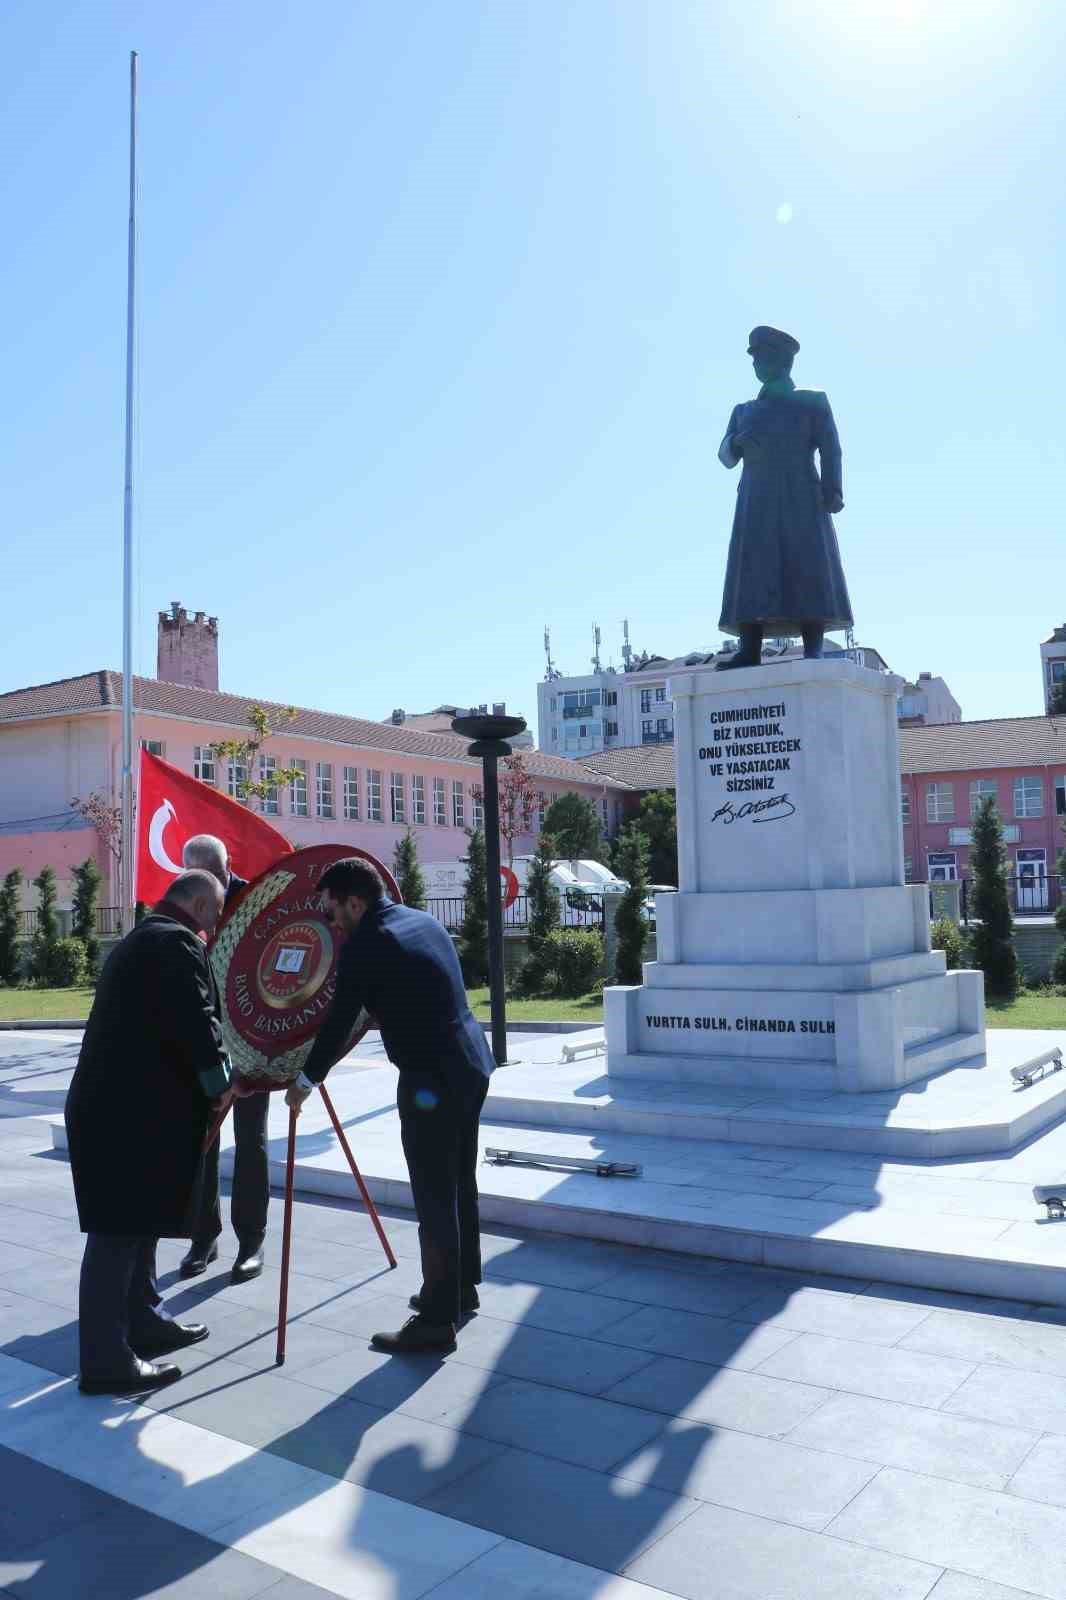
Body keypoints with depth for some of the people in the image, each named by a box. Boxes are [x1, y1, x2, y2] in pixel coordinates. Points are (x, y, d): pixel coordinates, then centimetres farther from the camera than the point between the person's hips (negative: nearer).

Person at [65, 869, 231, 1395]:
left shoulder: (138, 940, 19)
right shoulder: (177, 942, -14)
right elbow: (194, 1023, -21)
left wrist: (203, 1085, 20)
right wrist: (218, 1082, -3)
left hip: (118, 1104, 11)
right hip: (131, 1111, -11)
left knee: (136, 1223, 20)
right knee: (117, 1232, -4)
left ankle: (144, 1321, 32)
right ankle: (106, 1360, 2)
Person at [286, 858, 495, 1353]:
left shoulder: (365, 946, -14)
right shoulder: (424, 920, 11)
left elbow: (338, 1022, -8)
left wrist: (306, 1080, 6)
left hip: (432, 1080, -9)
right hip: (471, 1064, 9)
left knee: (435, 1199, -1)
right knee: (459, 1183, 21)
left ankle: (437, 1320, 7)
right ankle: (463, 1285, 35)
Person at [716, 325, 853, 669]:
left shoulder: (812, 402, 15)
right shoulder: (744, 411, 25)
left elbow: (830, 450, 4)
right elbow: (726, 457, 14)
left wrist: (833, 491, -12)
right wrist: (737, 441, -9)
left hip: (801, 498, -3)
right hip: (756, 502, 3)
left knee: (807, 570, -13)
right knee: (752, 570, -11)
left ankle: (813, 653, -19)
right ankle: (750, 651, -20)